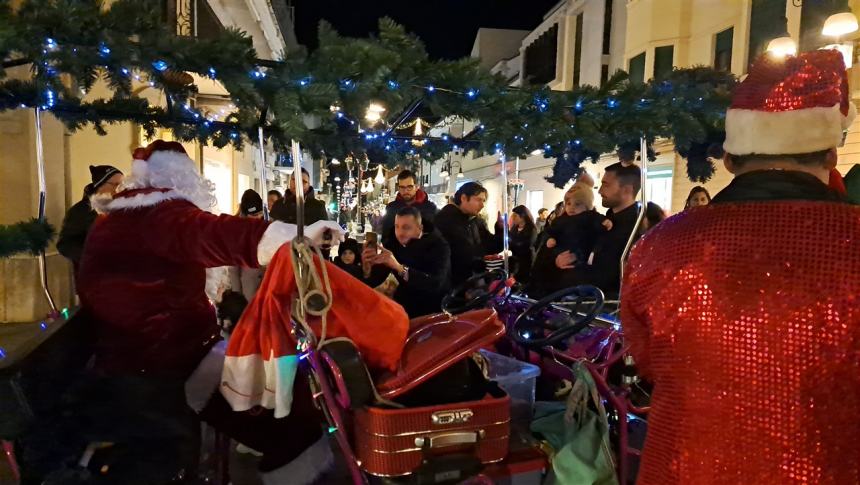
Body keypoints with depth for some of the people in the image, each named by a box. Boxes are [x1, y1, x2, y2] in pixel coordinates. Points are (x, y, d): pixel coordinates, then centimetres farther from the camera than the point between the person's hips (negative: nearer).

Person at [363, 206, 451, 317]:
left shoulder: (438, 245, -15)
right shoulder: (393, 245, -4)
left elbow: (436, 284, -32)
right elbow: (372, 282, -3)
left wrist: (400, 268, -42)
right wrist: (369, 265, -26)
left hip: (435, 311, -3)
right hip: (405, 309, 4)